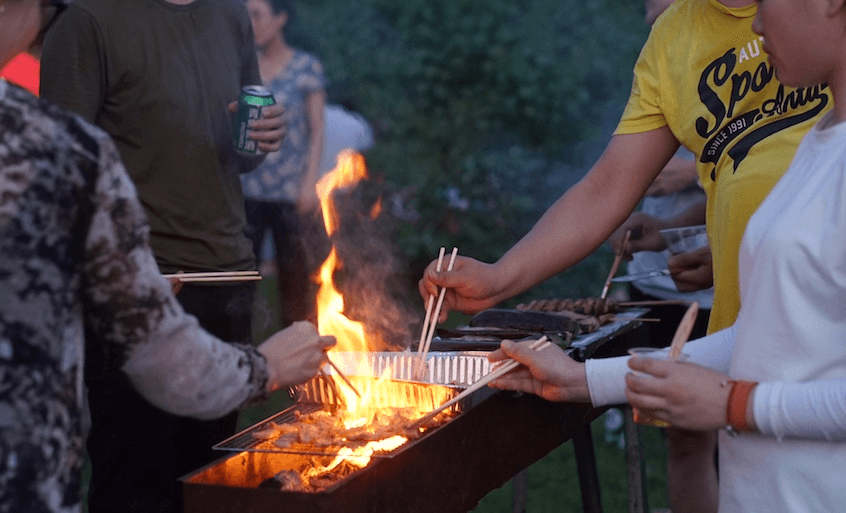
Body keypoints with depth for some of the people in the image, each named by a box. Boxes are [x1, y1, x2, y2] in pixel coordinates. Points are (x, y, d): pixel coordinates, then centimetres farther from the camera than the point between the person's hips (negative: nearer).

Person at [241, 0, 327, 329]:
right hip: (247, 188, 2)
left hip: (291, 190, -2)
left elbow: (316, 131, 2)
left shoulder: (307, 67, 2)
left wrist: (310, 182, -8)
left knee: (295, 276, 1)